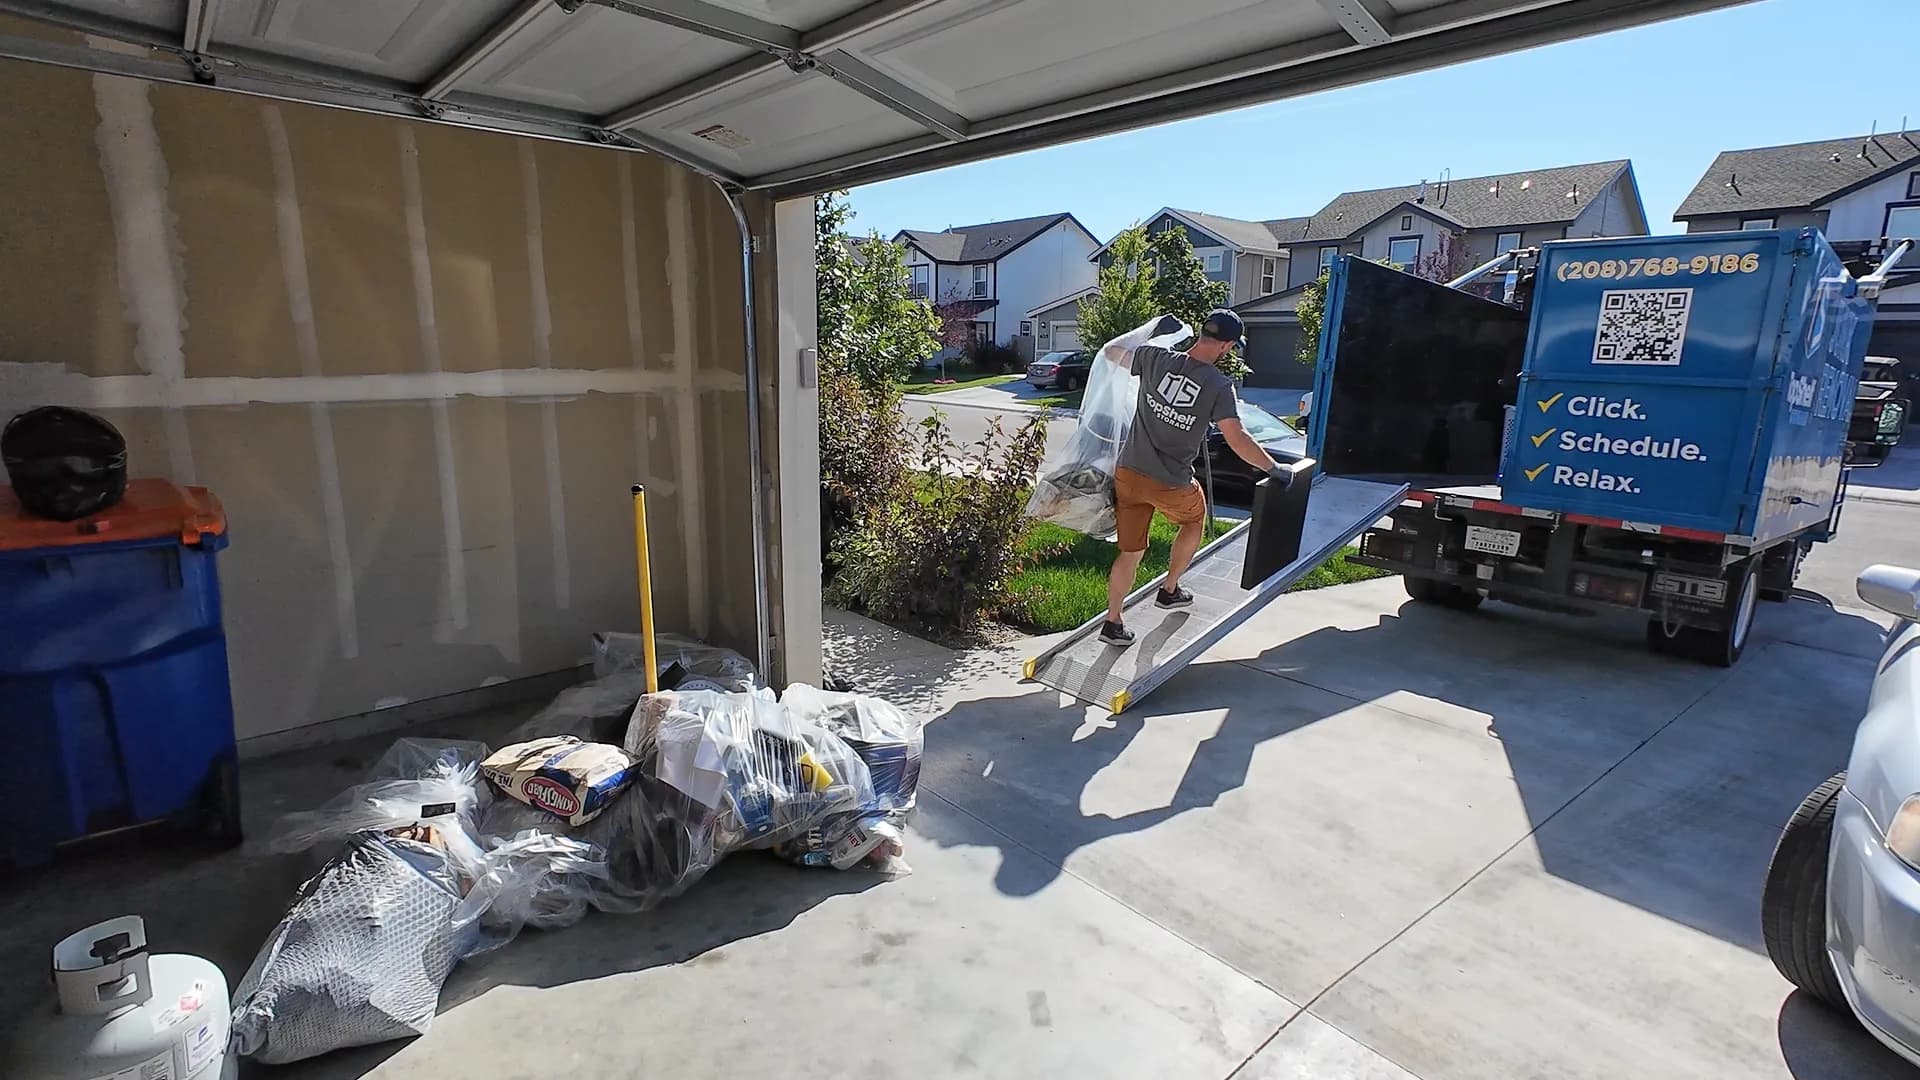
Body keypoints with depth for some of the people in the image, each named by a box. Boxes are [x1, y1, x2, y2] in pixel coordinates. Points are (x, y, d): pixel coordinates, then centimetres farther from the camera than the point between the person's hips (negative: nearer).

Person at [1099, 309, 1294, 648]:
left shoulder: (1156, 358, -6)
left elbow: (1109, 352, 9)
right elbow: (1237, 439, -15)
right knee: (1195, 520, 30)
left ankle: (1113, 622, 18)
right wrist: (1275, 469, -2)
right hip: (1171, 485, -3)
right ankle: (1169, 590, 39)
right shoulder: (1220, 385, -13)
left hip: (1128, 473, 3)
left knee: (1130, 551, 14)